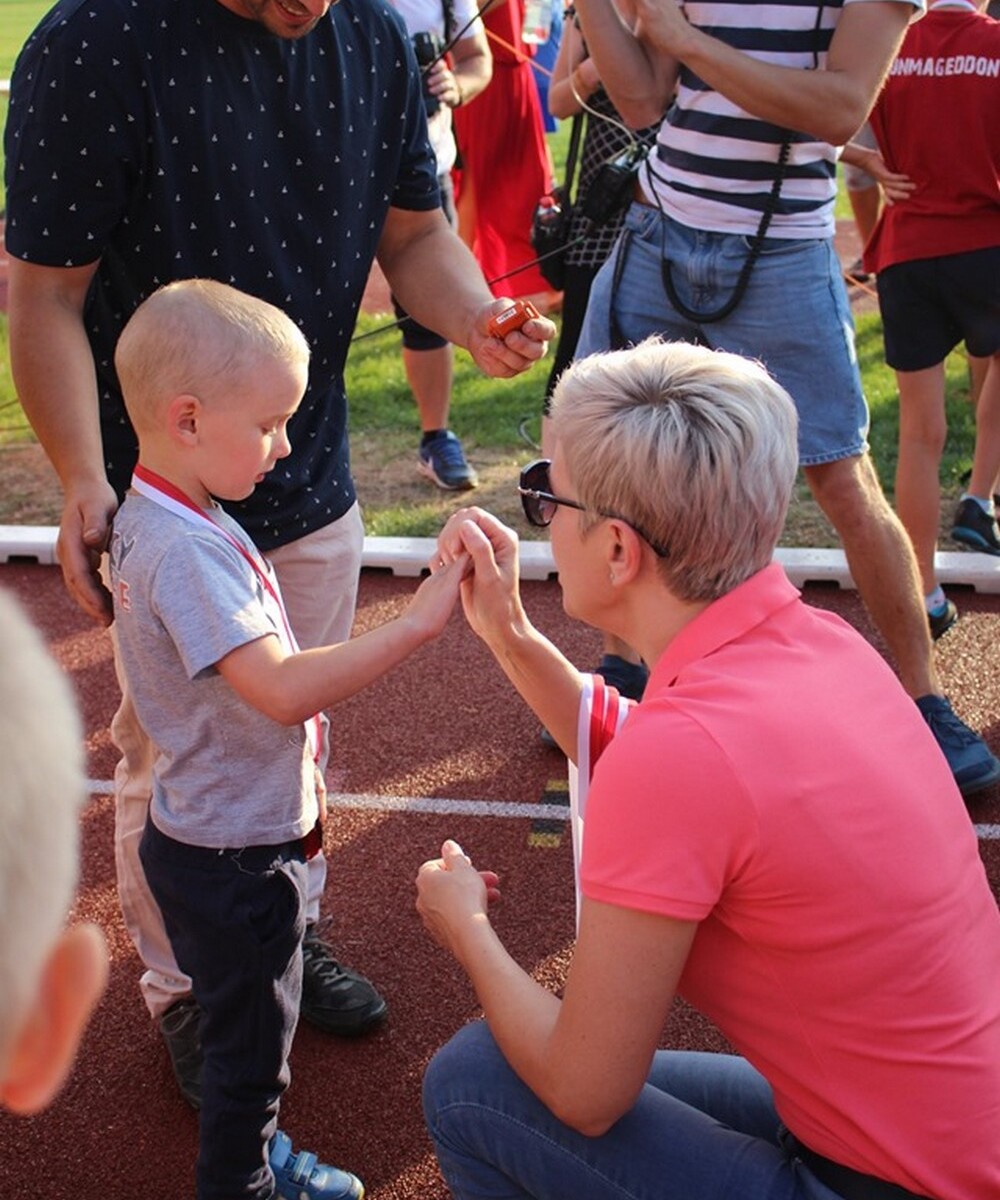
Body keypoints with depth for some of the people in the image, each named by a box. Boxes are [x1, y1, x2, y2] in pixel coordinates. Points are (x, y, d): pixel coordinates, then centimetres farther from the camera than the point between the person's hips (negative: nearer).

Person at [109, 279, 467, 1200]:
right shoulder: (187, 551, -29)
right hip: (233, 857, -10)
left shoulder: (157, 518, 4)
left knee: (248, 1030, 27)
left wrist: (297, 780, 17)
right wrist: (414, 625, -35)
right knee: (251, 1044, 10)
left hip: (217, 833, 10)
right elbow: (284, 689, -37)